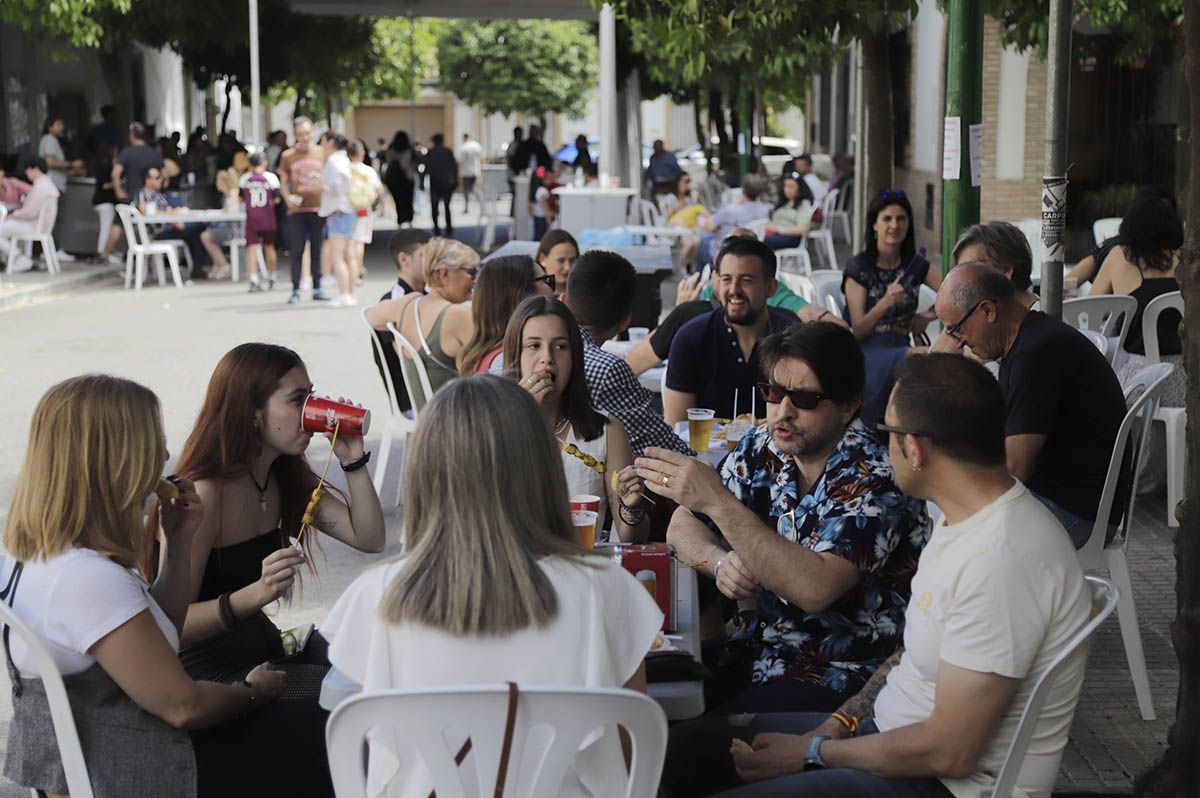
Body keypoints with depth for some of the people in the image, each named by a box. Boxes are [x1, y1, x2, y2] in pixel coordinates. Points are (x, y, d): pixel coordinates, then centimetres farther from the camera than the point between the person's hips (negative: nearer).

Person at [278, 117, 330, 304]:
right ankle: (295, 290, 4)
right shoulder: (287, 156, 4)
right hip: (297, 210, -1)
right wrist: (288, 198, -9)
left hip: (319, 208, 1)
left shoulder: (322, 153, 6)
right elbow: (283, 182, 8)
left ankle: (317, 289, 13)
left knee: (317, 251, 6)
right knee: (297, 251, -1)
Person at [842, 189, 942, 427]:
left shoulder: (916, 264, 11)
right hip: (864, 351, -3)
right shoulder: (858, 267, -1)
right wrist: (885, 303, -24)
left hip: (901, 348, 4)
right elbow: (857, 331, -7)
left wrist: (930, 314, -10)